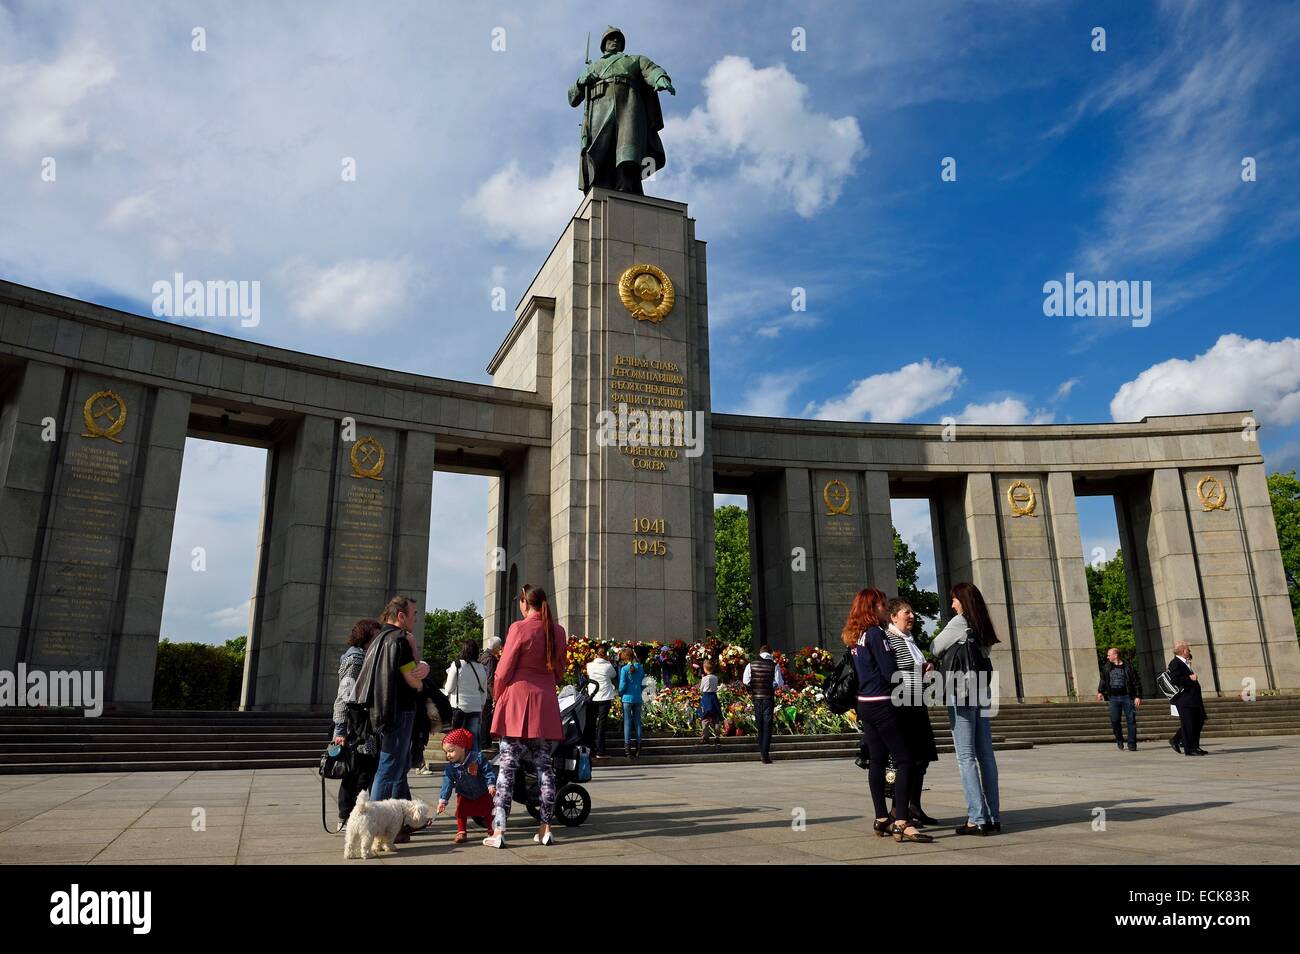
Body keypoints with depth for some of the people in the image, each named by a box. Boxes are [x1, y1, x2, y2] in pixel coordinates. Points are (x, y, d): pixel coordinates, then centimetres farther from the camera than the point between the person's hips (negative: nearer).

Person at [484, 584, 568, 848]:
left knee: (507, 767, -1)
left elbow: (504, 670, -6)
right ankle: (545, 829, 11)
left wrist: (497, 696, 9)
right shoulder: (558, 631, 7)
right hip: (546, 704, 5)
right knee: (545, 766, 9)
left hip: (517, 700, -4)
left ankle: (498, 831, -3)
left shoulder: (520, 628, -9)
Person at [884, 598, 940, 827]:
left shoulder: (910, 639, 16)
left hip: (917, 707, 9)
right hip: (902, 708, -9)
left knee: (922, 758, 13)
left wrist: (927, 667, 10)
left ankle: (914, 807, 24)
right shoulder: (887, 639, -12)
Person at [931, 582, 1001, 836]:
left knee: (966, 757, -5)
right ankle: (993, 817, 11)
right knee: (986, 755, 8)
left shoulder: (959, 622, -8)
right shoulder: (984, 628, 13)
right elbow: (986, 654, 17)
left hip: (960, 693, -7)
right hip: (981, 693, 7)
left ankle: (977, 818, -6)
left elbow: (935, 650, -4)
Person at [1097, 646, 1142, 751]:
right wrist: (1100, 692, 11)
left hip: (1127, 697, -3)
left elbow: (1136, 683, -2)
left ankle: (1132, 744, 6)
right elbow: (1103, 680, 20)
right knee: (1114, 720, -2)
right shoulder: (1106, 667, 8)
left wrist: (1138, 696, -9)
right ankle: (1119, 741, 20)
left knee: (1131, 720, -1)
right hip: (1113, 698, 3)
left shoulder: (1128, 667, -3)